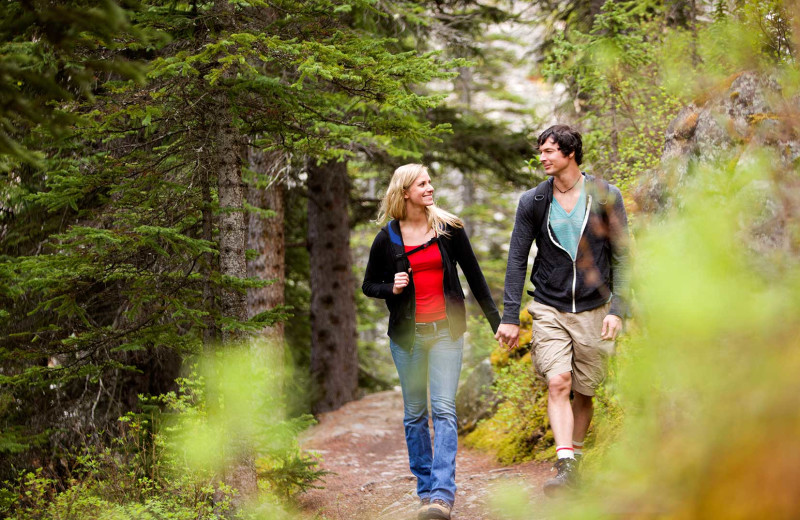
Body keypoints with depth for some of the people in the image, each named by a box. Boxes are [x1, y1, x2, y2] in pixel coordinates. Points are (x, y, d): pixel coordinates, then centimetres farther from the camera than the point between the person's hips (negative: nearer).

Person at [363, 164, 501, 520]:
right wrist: (391, 288, -11)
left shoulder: (448, 228, 2)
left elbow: (474, 275, 9)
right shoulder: (387, 239, 1)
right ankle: (425, 488, 17)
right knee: (414, 413, 6)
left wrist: (496, 320, 9)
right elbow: (368, 285, 11)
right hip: (406, 333, 1)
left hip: (446, 330, -1)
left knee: (444, 409, -12)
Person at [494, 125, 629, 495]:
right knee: (558, 382, -16)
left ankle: (576, 458, 22)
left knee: (584, 392, 6)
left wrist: (616, 309, -10)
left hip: (593, 309, 0)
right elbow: (517, 260, 3)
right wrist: (510, 317, -2)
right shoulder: (533, 202, 1)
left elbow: (621, 255, 0)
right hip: (549, 309, 0)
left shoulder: (605, 197, -2)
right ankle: (565, 465, -21)